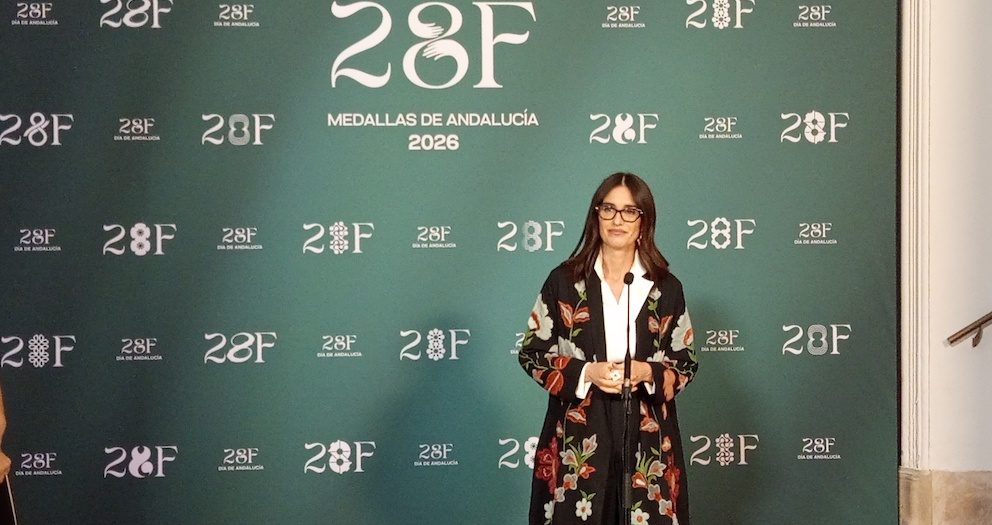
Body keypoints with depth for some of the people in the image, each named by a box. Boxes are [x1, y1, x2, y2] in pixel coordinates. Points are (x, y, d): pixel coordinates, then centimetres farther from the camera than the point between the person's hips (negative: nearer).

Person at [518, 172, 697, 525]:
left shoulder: (666, 288, 4)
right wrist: (585, 373, -12)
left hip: (646, 439, 1)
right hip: (578, 437, -1)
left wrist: (648, 372, -13)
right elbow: (531, 352, 3)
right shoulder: (564, 280, 1)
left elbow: (687, 363, 8)